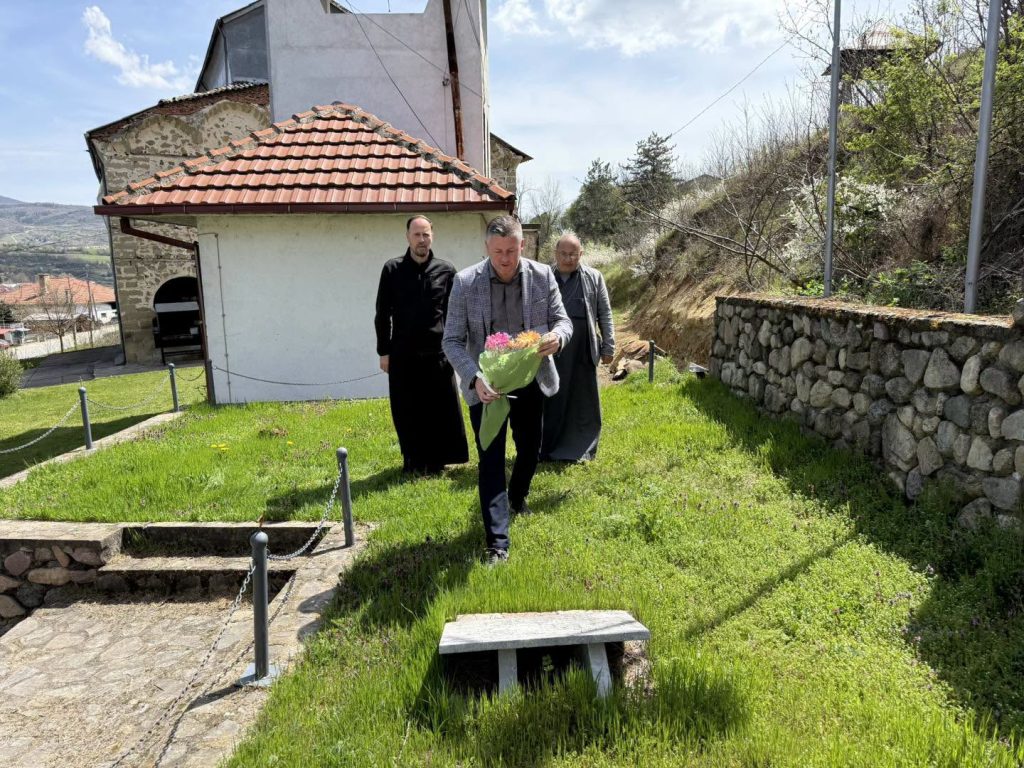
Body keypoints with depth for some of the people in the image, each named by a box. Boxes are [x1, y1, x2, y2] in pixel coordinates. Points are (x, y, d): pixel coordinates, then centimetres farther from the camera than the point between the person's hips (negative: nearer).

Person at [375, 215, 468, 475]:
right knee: (407, 413, 7)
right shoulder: (392, 270, 3)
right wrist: (384, 351, 1)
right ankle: (414, 462, 20)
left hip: (437, 354, 0)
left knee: (442, 411, 5)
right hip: (402, 355, 0)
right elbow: (382, 314, 4)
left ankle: (437, 460, 20)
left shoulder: (446, 270, 3)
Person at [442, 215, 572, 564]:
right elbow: (452, 340, -11)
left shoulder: (542, 276, -7)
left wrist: (557, 335, -24)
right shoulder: (466, 282, -12)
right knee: (491, 460, -1)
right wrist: (475, 378, -28)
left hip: (530, 382, 3)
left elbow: (562, 320, 2)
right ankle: (497, 542, 8)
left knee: (529, 449, 20)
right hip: (486, 386, -3)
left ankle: (518, 495, 52)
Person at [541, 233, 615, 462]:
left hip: (582, 352, 0)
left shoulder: (594, 278, 6)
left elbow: (605, 314, 7)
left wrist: (608, 347, 3)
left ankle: (581, 450, 19)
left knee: (583, 400, 7)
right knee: (548, 400, 6)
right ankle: (546, 449, 17)